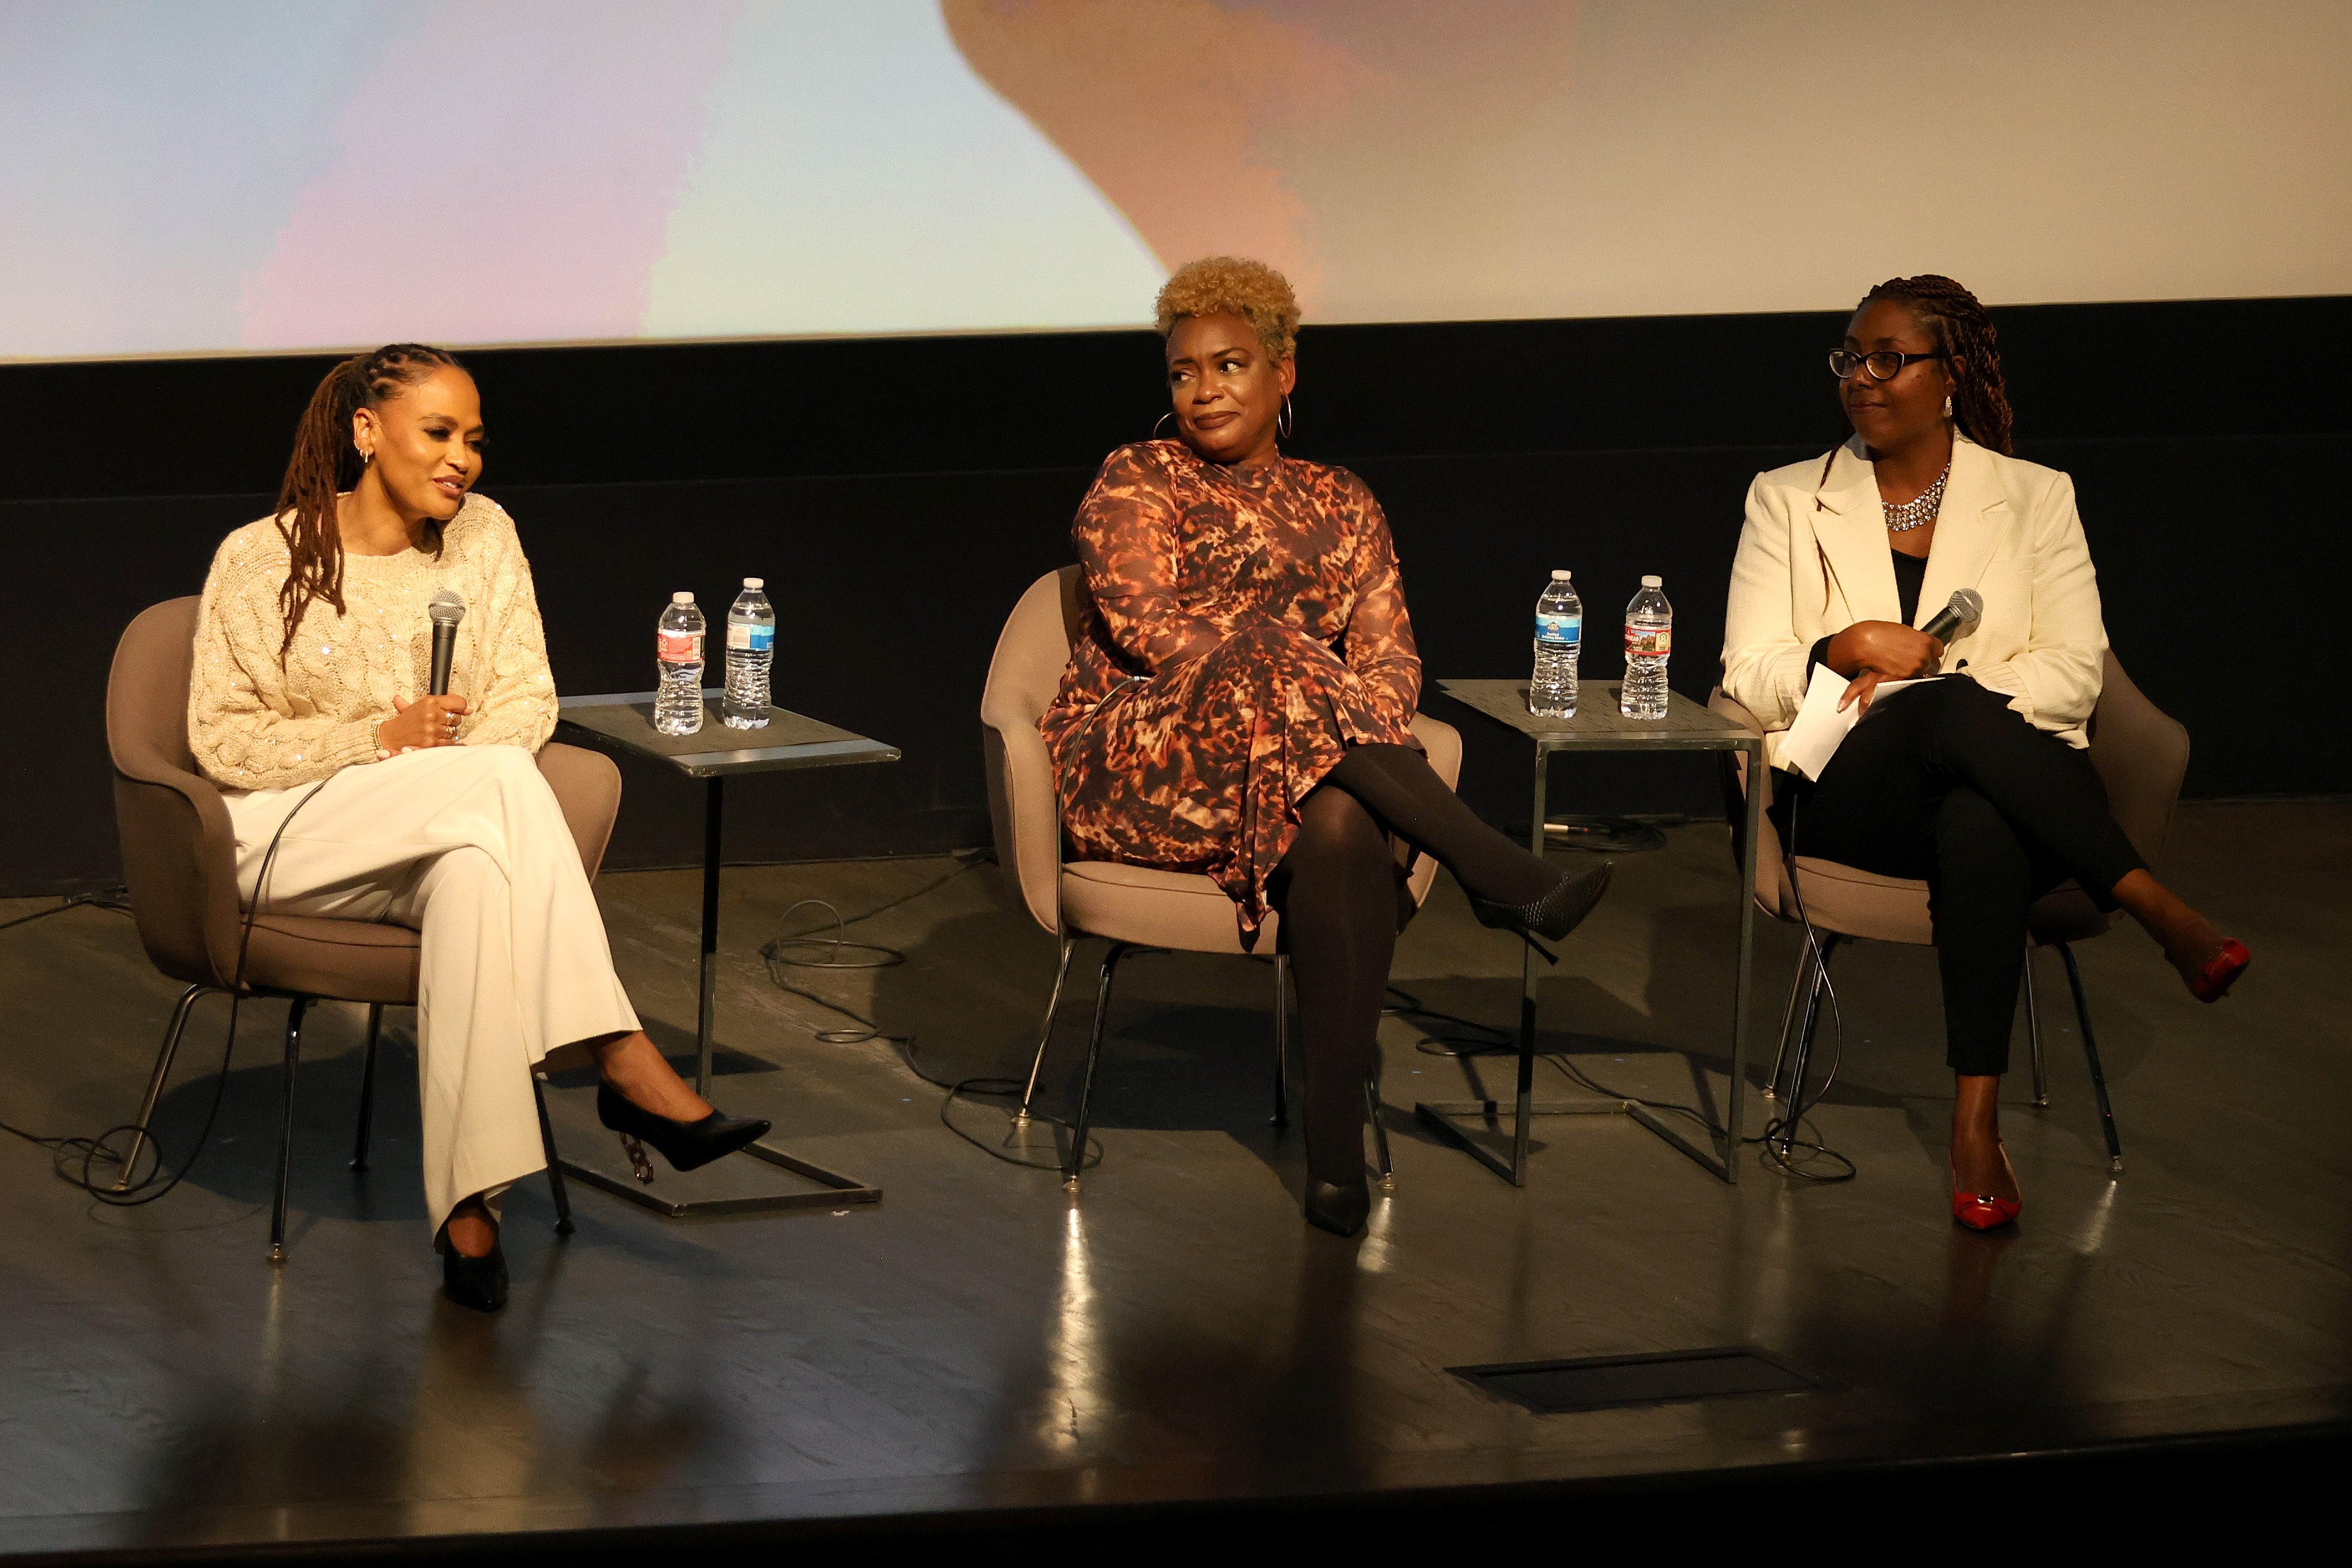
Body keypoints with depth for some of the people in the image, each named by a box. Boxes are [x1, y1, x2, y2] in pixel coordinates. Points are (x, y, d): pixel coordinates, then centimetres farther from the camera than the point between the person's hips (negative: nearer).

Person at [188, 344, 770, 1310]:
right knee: (501, 778, -33)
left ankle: (468, 1202, -45)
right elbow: (222, 740, -4)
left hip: (451, 836, 3)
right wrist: (382, 743, -18)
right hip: (294, 834, -3)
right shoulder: (261, 559, -2)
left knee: (478, 871, -38)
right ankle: (627, 1067, -40)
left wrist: (459, 761, -15)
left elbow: (528, 697, 7)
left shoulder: (481, 535, 9)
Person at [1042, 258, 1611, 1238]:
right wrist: (1287, 685, -21)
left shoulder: (1340, 505, 20)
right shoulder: (1137, 483, 8)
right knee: (1270, 666, -35)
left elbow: (1389, 652, 8)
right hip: (1136, 766, -3)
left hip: (1291, 767, 3)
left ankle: (1337, 1147, -41)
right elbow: (1143, 622, -9)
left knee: (1339, 822, -36)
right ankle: (1500, 875, -39)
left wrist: (1362, 729, -16)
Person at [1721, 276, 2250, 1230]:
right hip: (1847, 794, 0)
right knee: (1947, 710, -38)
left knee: (1980, 834, -41)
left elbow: (2074, 674, 2)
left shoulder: (2035, 498, 14)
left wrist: (1923, 679, -11)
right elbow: (1749, 677, 6)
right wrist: (1846, 650, -15)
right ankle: (2157, 910, -39)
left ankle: (1977, 1127, -46)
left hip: (1999, 788, 0)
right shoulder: (1788, 500, 15)